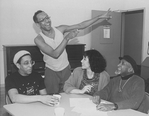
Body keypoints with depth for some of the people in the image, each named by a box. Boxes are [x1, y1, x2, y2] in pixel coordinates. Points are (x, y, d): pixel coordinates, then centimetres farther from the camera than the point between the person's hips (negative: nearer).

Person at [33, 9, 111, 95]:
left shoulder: (60, 29, -9)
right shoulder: (38, 39, -19)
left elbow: (80, 26, -8)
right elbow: (55, 54, -28)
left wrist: (100, 17, -12)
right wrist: (67, 38, -32)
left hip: (66, 69, 3)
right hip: (51, 71, -2)